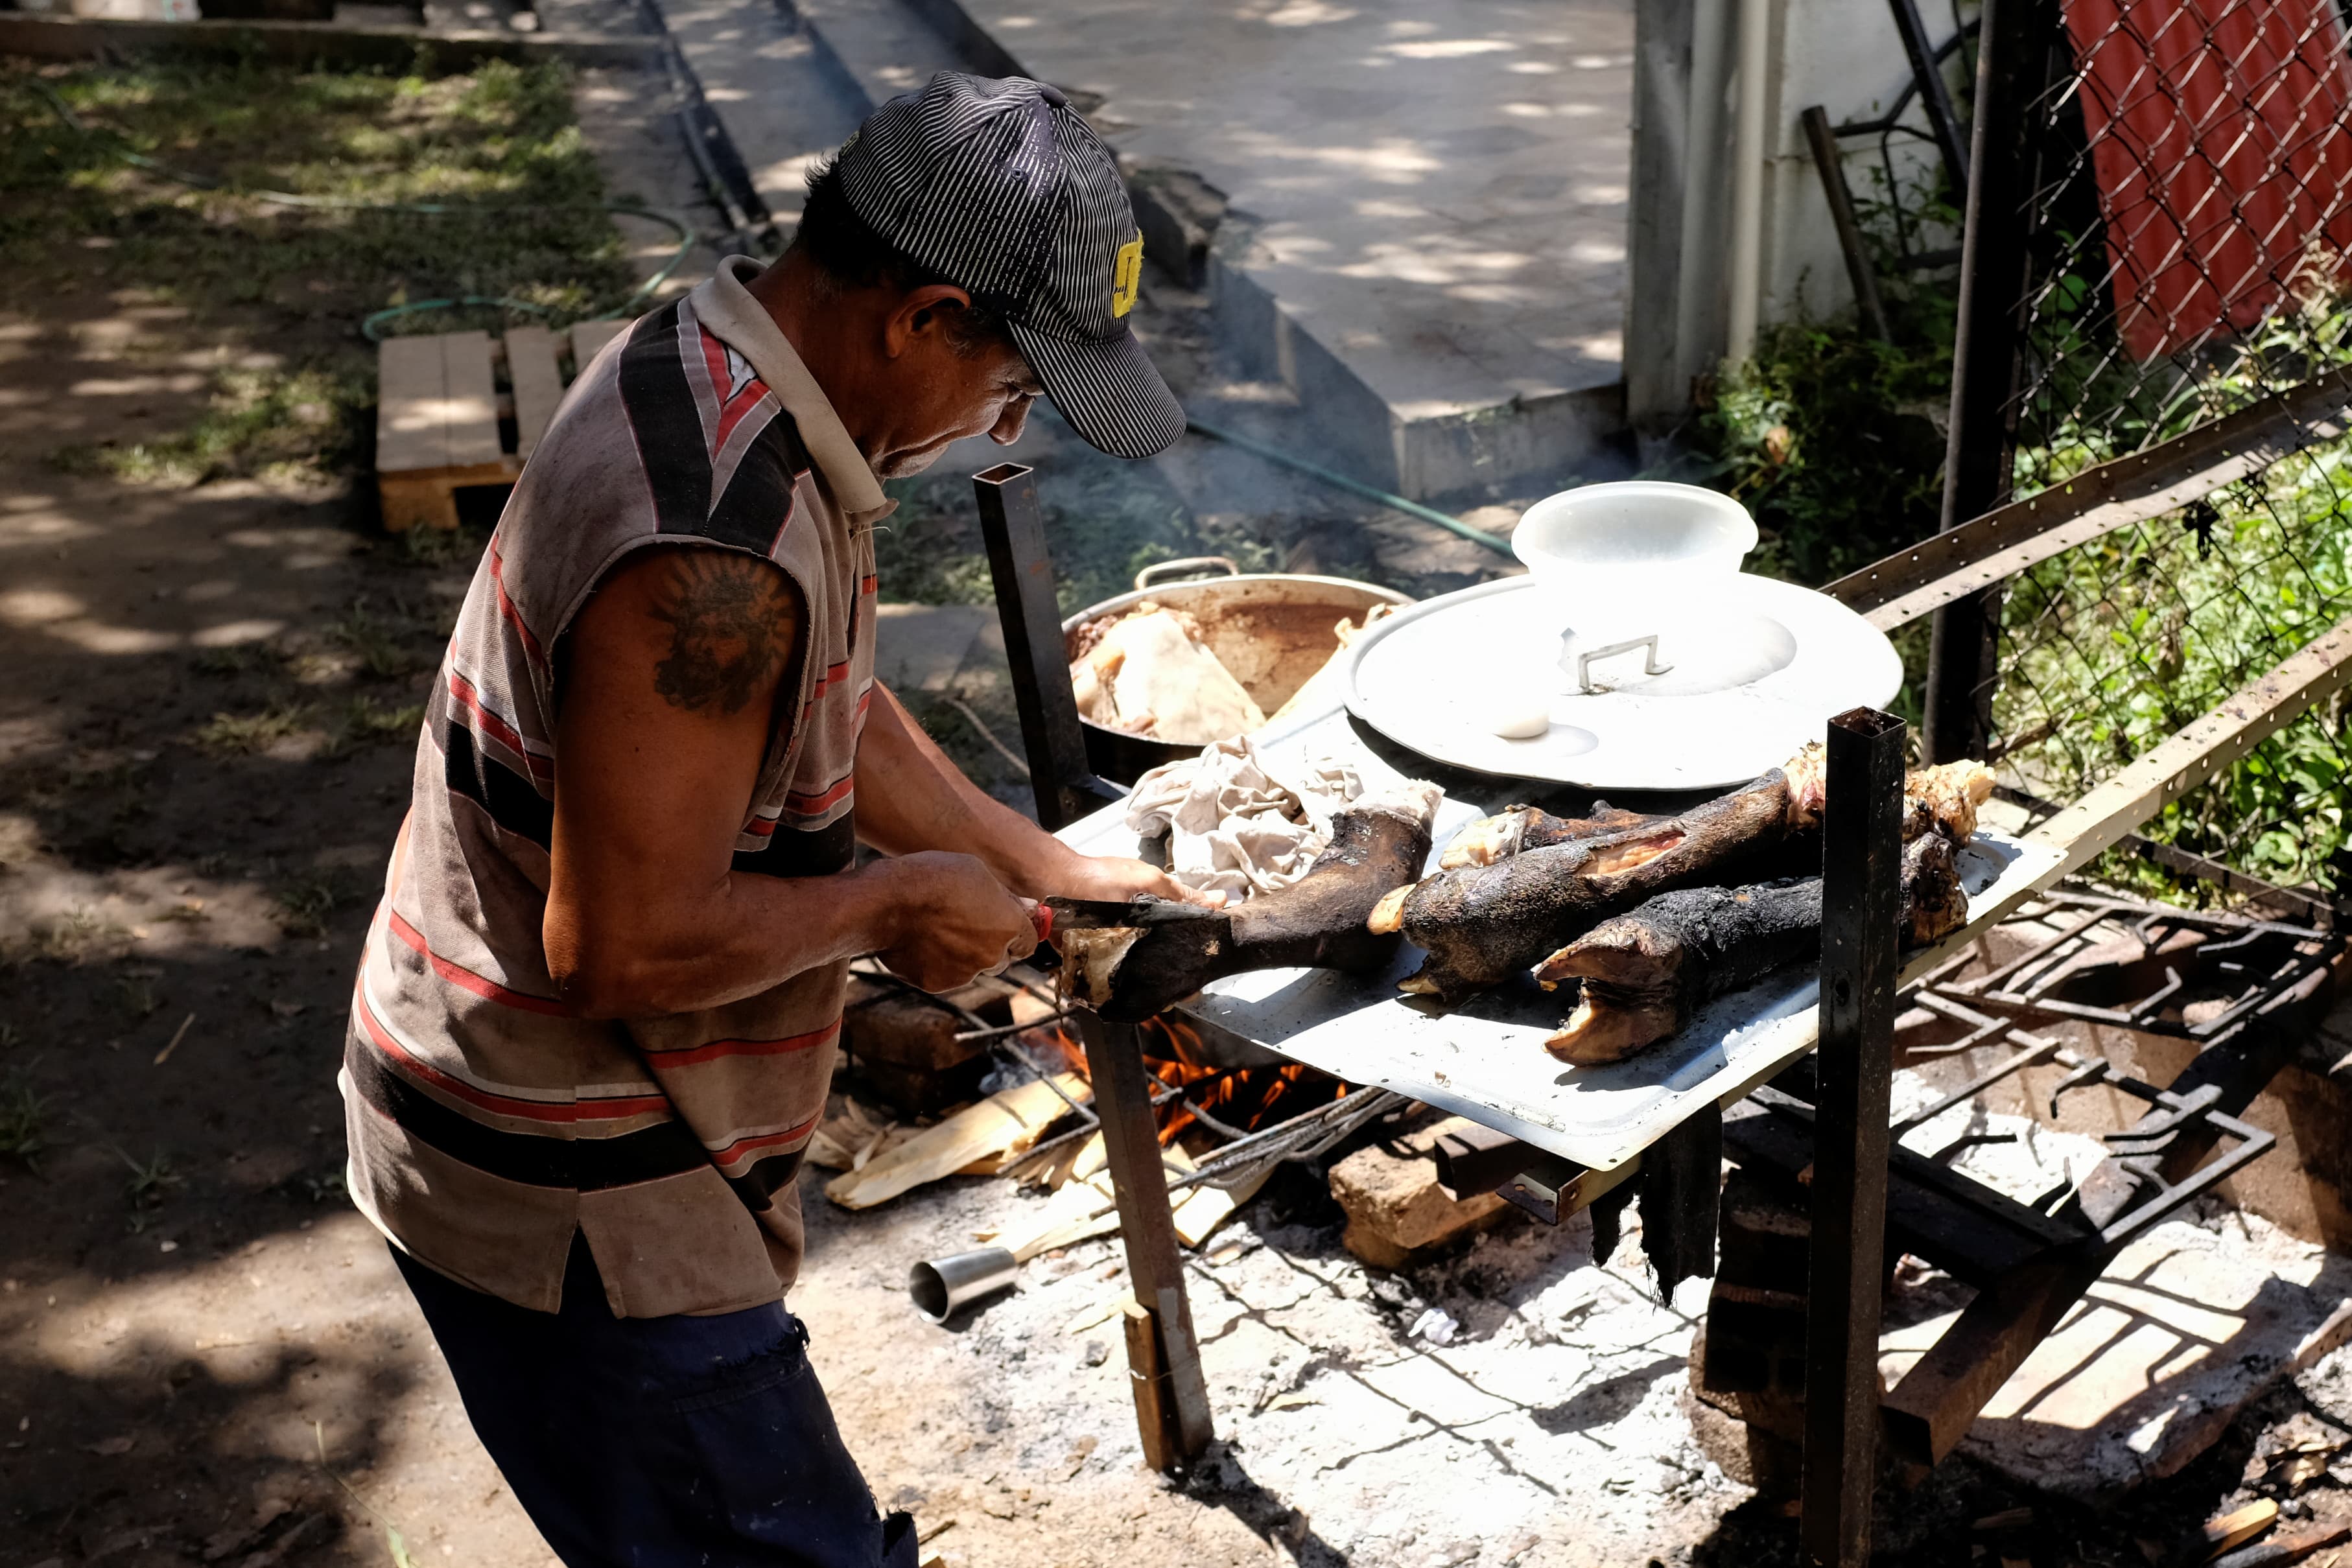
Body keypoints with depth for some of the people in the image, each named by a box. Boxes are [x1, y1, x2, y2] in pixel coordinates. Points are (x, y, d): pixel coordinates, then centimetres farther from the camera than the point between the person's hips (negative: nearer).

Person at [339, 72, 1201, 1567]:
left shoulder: (714, 370, 1)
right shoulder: (714, 553, -33)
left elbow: (832, 706, 13)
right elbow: (625, 943, -31)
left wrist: (1042, 864, 11)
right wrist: (893, 903, -17)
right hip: (564, 1201, -10)